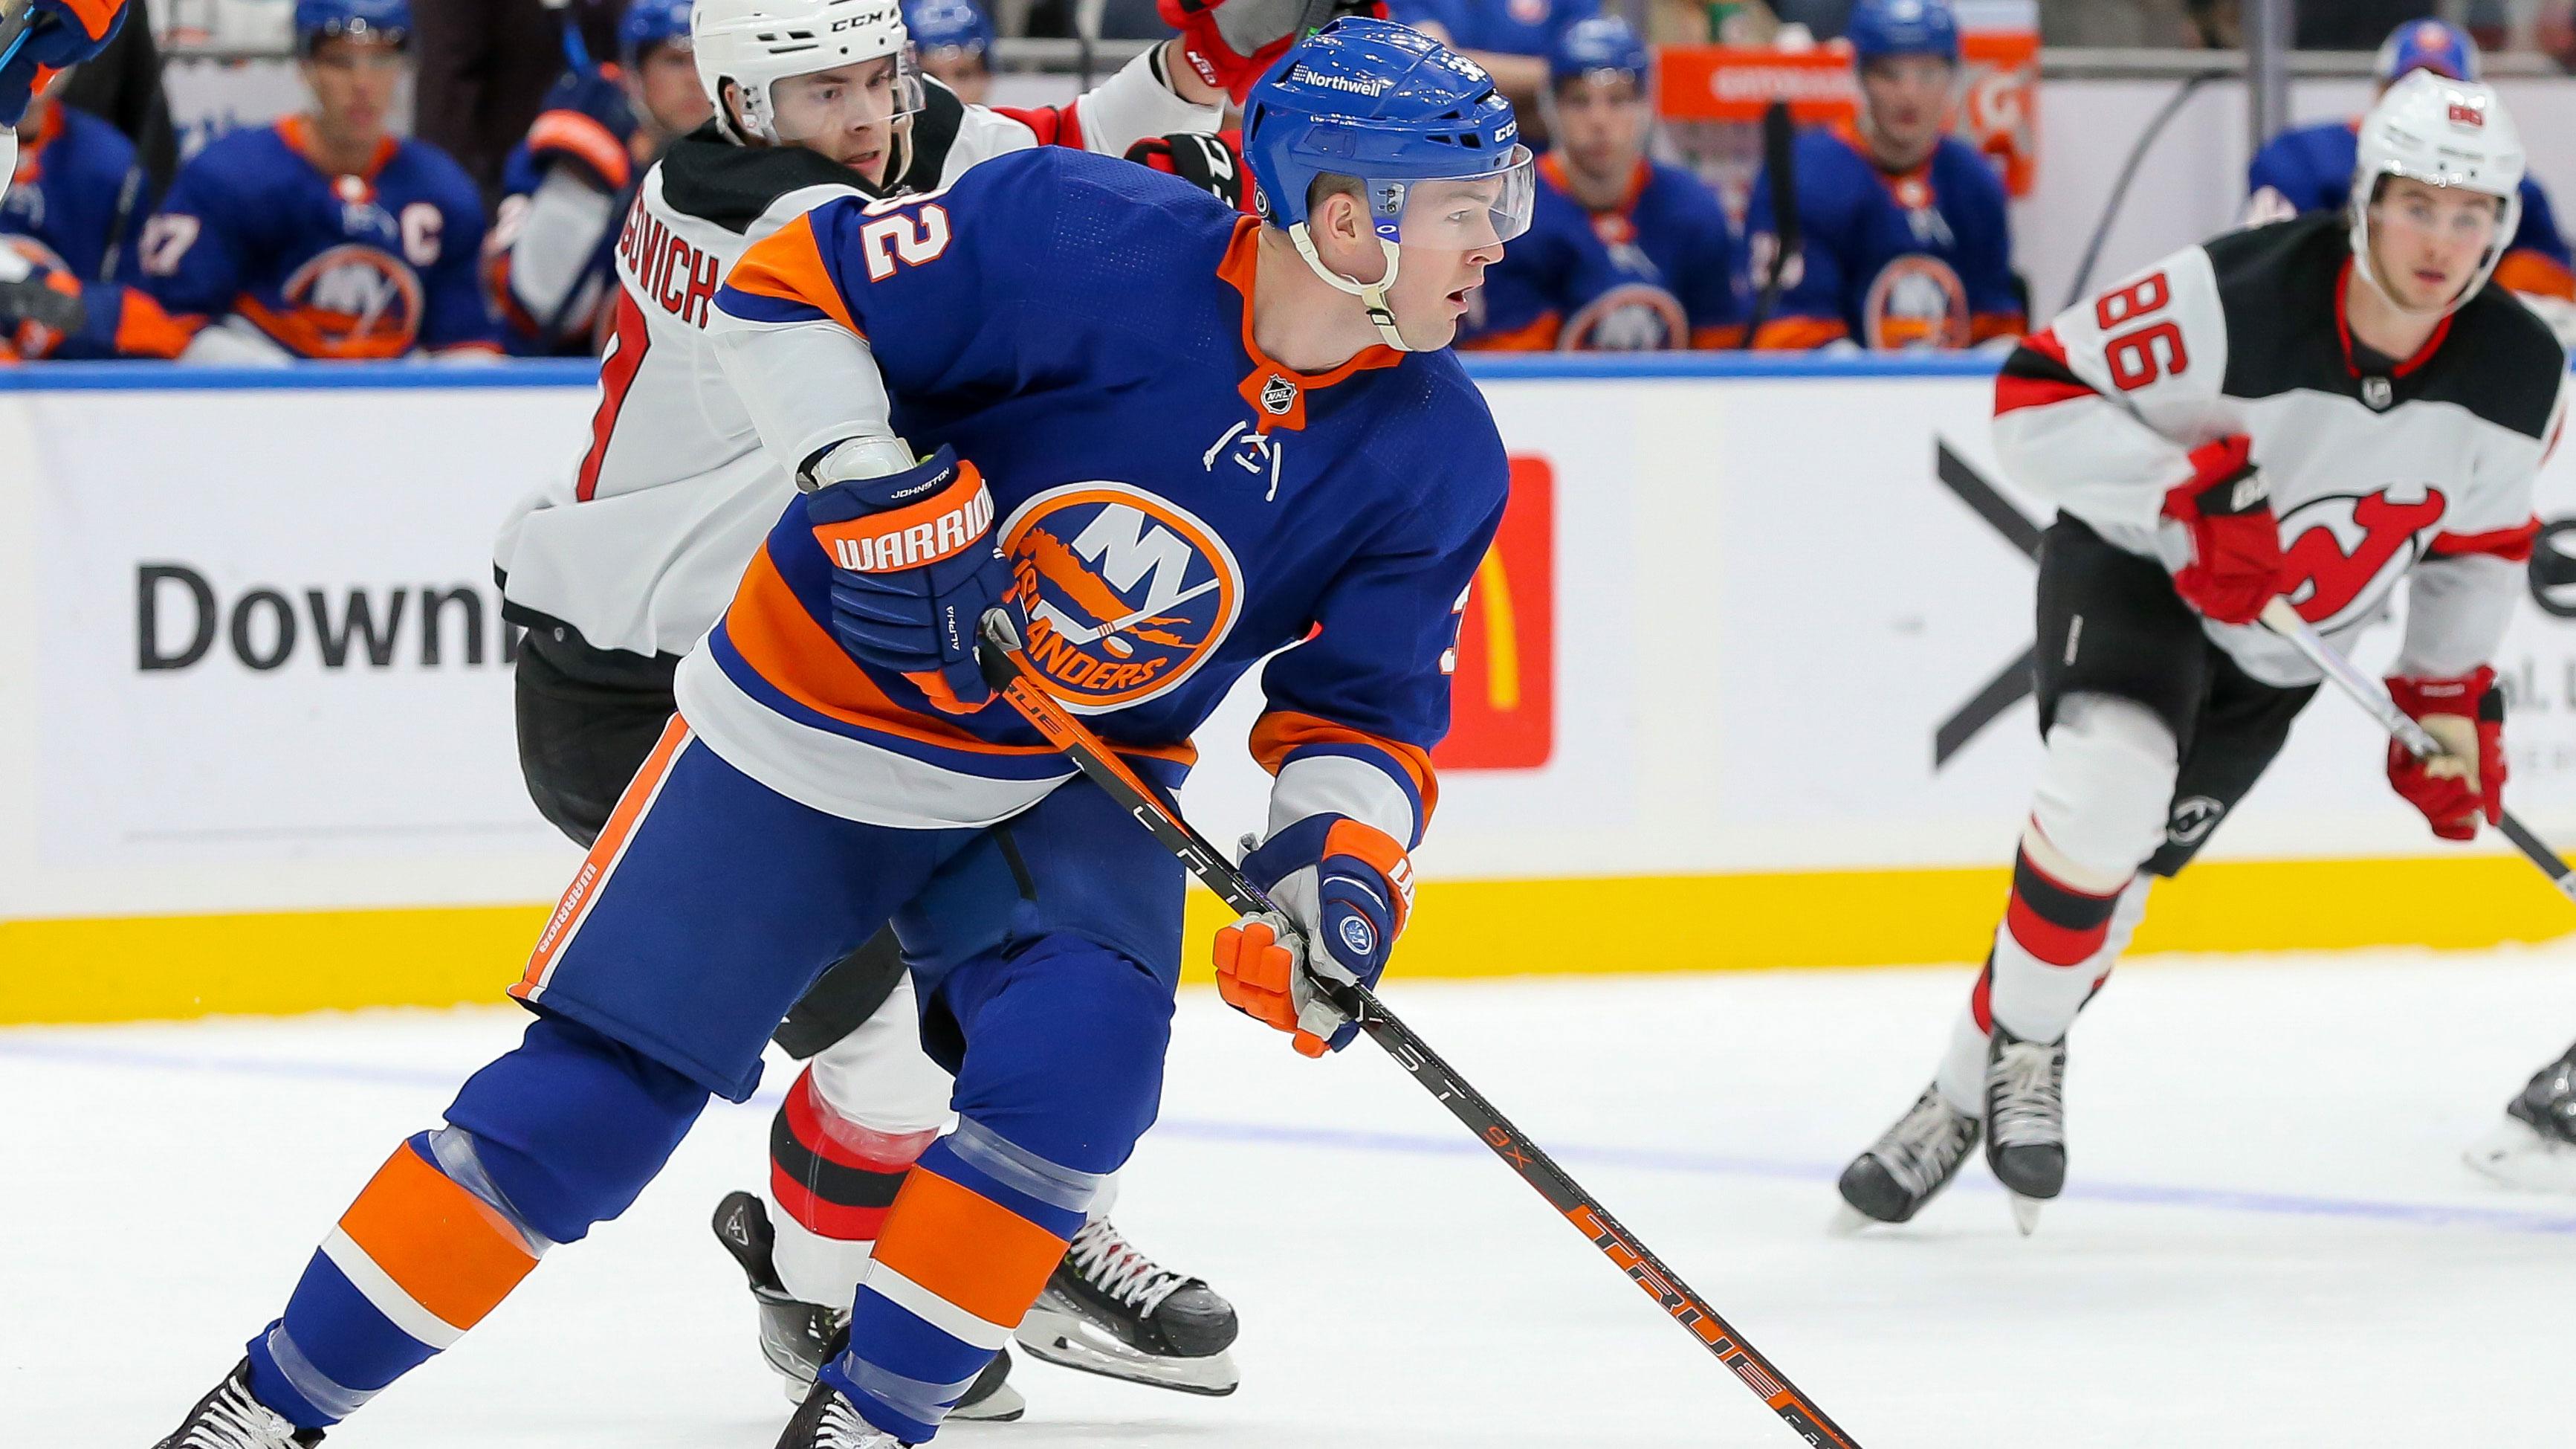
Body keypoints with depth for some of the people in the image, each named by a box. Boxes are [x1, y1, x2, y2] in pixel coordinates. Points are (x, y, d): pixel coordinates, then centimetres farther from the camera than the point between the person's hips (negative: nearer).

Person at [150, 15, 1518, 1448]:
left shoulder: (1433, 459, -11)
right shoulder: (1083, 242, -25)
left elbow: (1370, 711, -3)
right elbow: (788, 291, -16)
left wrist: (1343, 874, -21)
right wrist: (868, 485, -27)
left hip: (1074, 788, 3)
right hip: (814, 716, -3)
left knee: (1080, 1057, -25)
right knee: (597, 1089, -5)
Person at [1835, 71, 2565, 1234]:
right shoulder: (2237, 298, -30)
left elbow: (2482, 538, 6)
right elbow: (2035, 396, -24)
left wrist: (2453, 697, 4)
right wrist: (2187, 493, -34)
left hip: (2278, 650, 5)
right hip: (2131, 565, -5)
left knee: (2111, 873, 3)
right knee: (2110, 779, -31)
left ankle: (1967, 1093, 21)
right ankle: (2022, 1047, -9)